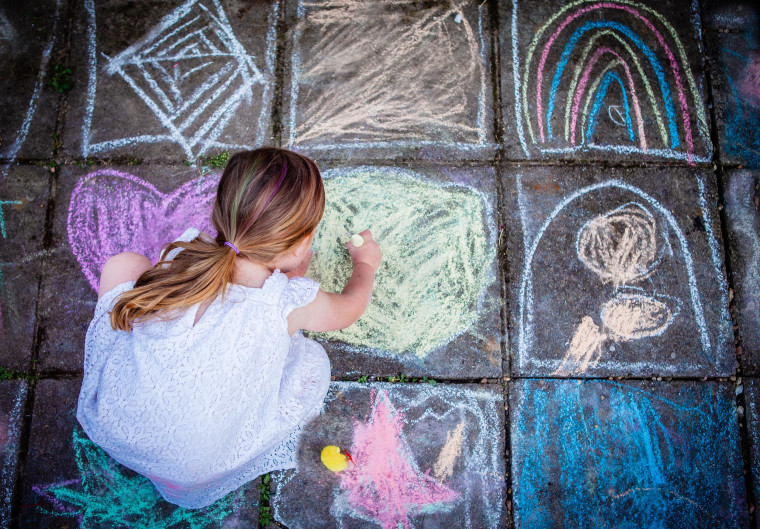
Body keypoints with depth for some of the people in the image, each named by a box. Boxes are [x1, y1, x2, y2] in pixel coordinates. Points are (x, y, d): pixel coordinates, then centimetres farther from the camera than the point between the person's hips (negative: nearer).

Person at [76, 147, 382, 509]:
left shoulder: (183, 252, -12)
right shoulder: (291, 303, -19)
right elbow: (349, 307, 5)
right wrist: (365, 264, 26)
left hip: (111, 424, 3)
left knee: (125, 264, 11)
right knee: (313, 360, 9)